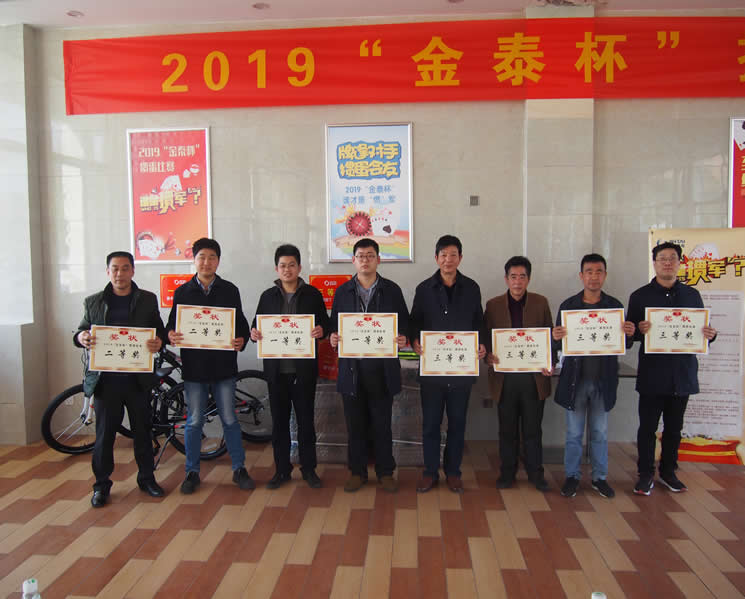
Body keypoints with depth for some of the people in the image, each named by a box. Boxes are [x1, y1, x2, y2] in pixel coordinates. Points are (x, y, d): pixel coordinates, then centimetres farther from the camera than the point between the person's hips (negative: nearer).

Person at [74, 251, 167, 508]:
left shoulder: (148, 300, 7)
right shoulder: (93, 302, 7)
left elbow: (160, 331, 7)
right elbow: (80, 331, 9)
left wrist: (158, 341, -15)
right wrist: (81, 338, -14)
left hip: (137, 378, 0)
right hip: (105, 379, 0)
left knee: (143, 431, 10)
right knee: (104, 433, 6)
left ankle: (146, 478, 26)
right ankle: (101, 485, 21)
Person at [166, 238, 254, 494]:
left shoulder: (230, 290, 4)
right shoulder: (183, 292, 5)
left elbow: (241, 323, 5)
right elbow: (172, 325, 6)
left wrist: (242, 340, -16)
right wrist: (171, 335, -17)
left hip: (223, 366, 0)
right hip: (193, 366, 1)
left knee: (230, 420, 7)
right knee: (194, 422, 9)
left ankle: (239, 469, 21)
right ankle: (192, 472, 23)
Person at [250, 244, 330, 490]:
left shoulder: (312, 294, 3)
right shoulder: (268, 296, 8)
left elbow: (325, 324, 4)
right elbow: (256, 326, 10)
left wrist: (321, 331, -18)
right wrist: (254, 334, -12)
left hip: (304, 369, -2)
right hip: (276, 369, 2)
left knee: (306, 419, 7)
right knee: (279, 421, 9)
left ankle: (309, 469, 21)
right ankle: (282, 470, 23)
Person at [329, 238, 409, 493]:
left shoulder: (392, 290, 4)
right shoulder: (342, 292, 8)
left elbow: (404, 322, 6)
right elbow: (334, 324, 11)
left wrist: (403, 339, -14)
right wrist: (332, 336, -10)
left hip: (382, 368, -1)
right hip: (351, 369, 1)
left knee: (382, 423, 8)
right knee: (355, 424, 10)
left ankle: (385, 472, 23)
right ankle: (358, 472, 25)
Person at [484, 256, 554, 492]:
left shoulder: (541, 303, 4)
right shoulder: (493, 305, 3)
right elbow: (485, 338, 5)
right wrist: (487, 356, -14)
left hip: (534, 376, 0)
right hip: (505, 377, 0)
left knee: (533, 429, 9)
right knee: (507, 429, 11)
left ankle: (535, 472, 25)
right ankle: (507, 472, 25)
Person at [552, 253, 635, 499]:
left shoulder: (615, 305, 1)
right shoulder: (568, 305, -2)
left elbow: (624, 345, 4)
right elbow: (558, 345, 1)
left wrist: (629, 334, -17)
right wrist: (556, 337, -22)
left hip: (603, 380, 1)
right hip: (575, 379, -1)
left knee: (600, 433, 13)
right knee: (574, 433, 9)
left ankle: (600, 477, 27)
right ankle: (572, 476, 23)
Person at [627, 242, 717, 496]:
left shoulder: (692, 295, 9)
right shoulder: (640, 296, 1)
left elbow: (701, 330, 13)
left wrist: (710, 334, -9)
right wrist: (640, 330, -22)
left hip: (682, 374, 3)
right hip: (652, 374, -3)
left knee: (674, 427, 14)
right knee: (647, 427, 3)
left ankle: (668, 471, 29)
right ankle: (645, 474, 16)